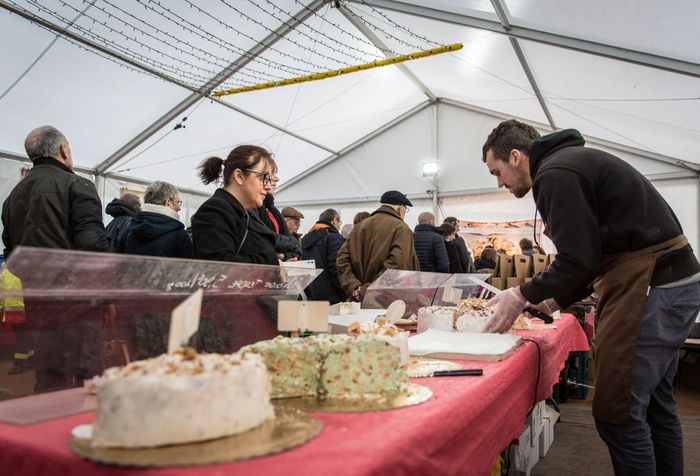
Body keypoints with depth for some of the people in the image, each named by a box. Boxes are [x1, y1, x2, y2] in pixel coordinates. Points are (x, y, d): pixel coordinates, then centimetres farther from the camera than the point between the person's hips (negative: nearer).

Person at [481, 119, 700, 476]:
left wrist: (523, 295, -5)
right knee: (655, 404, 20)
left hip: (651, 288, -11)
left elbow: (578, 260, -18)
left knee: (618, 414, -4)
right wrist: (555, 299, 17)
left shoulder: (555, 173, -14)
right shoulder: (572, 162, 17)